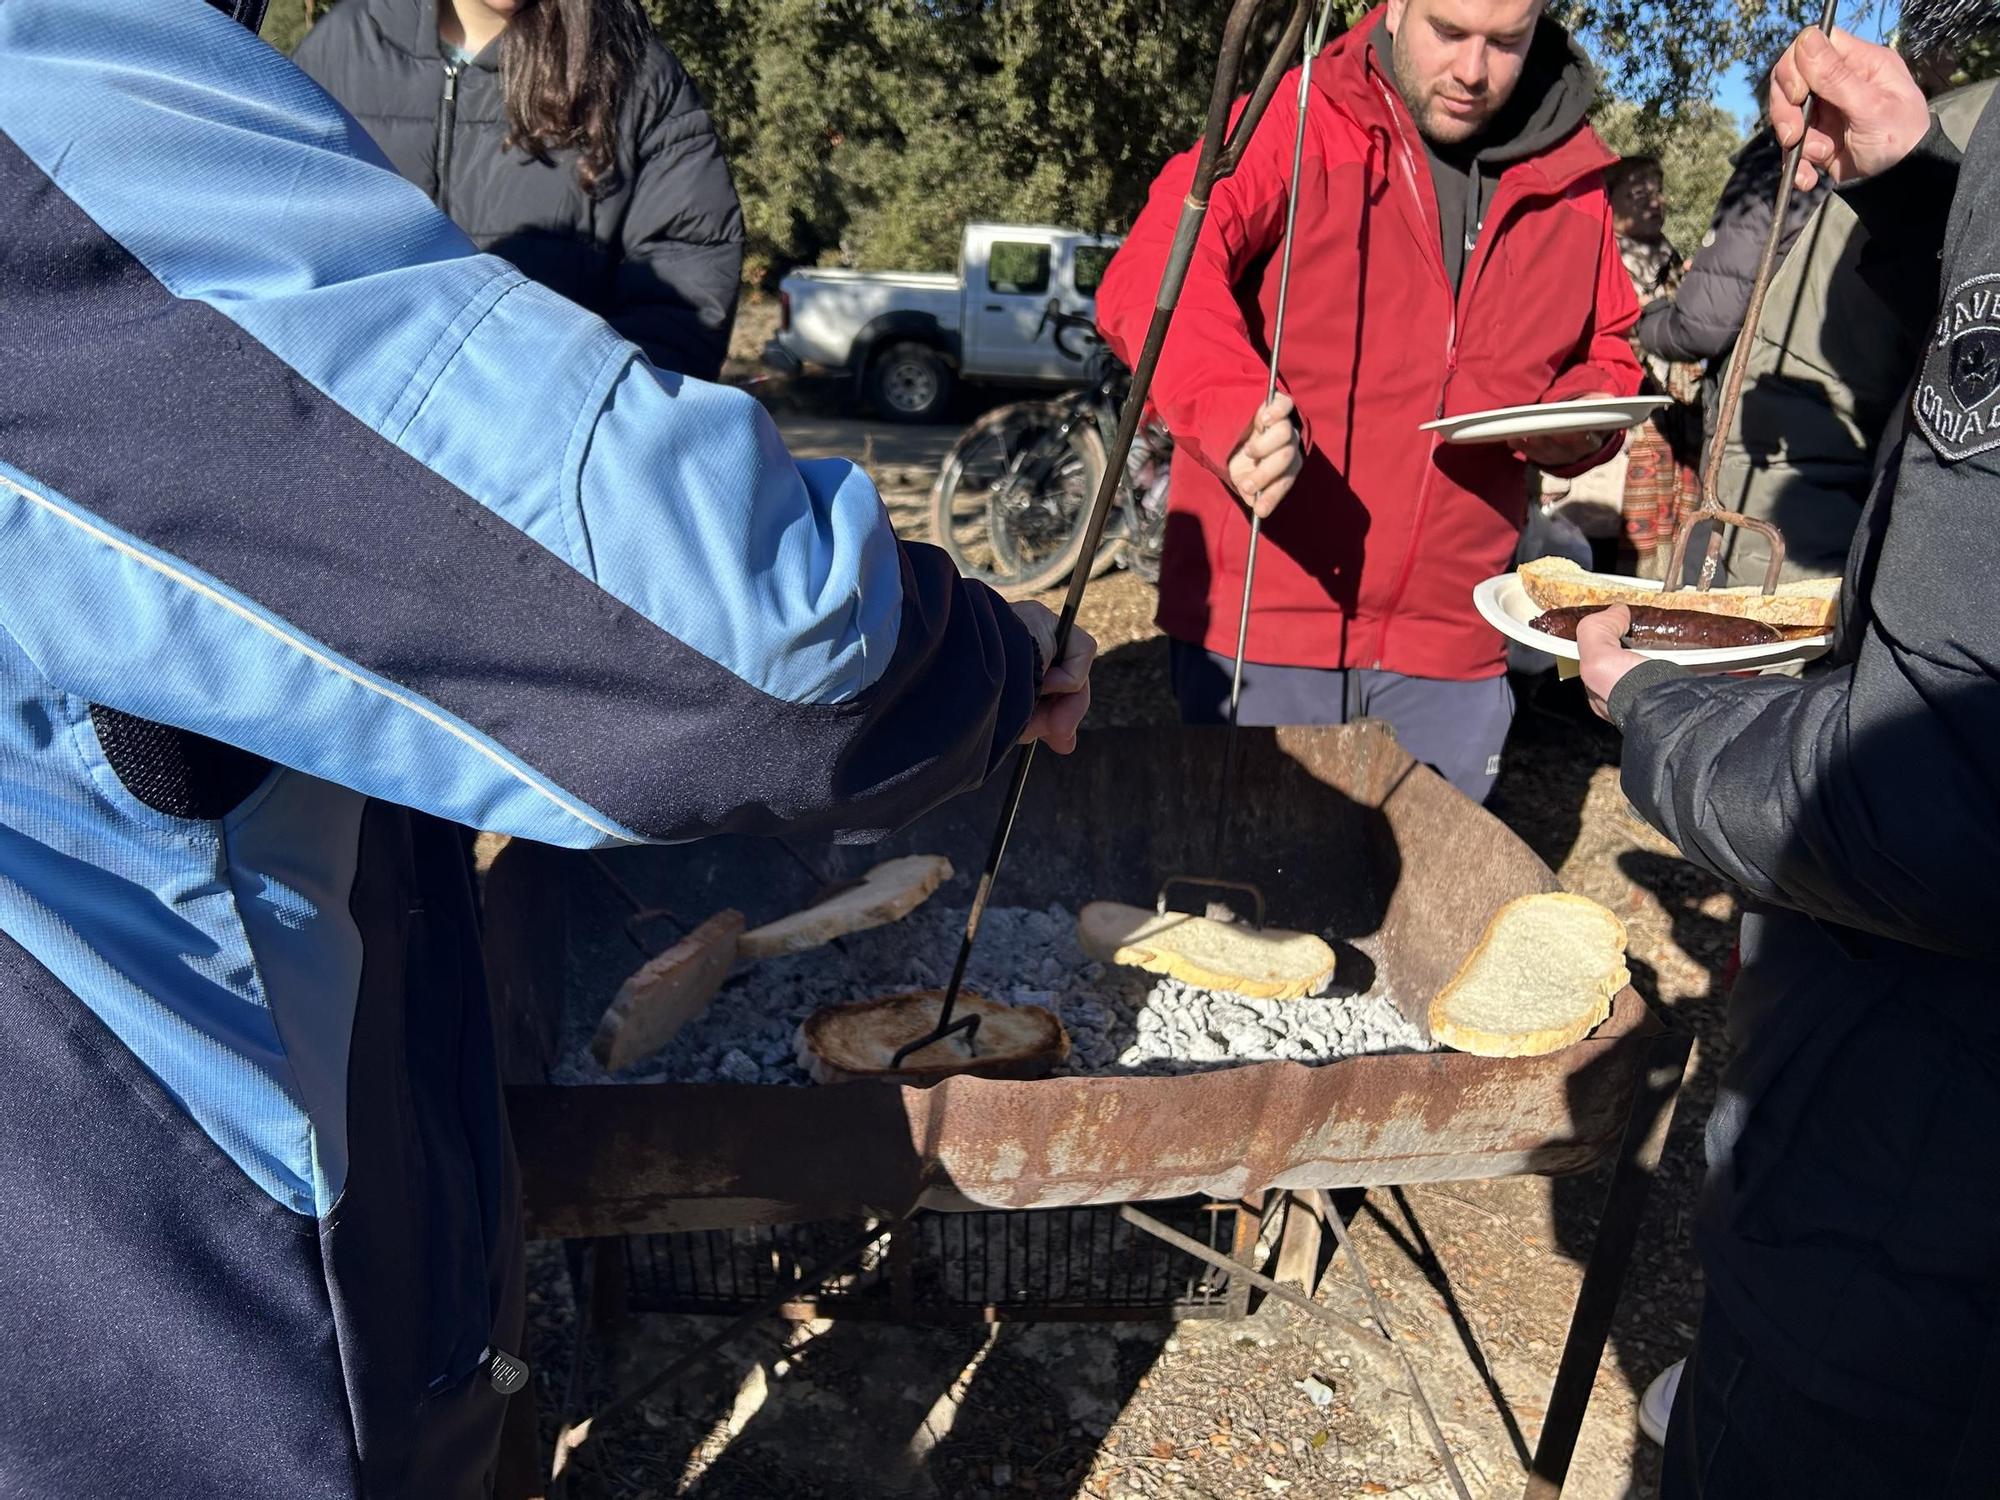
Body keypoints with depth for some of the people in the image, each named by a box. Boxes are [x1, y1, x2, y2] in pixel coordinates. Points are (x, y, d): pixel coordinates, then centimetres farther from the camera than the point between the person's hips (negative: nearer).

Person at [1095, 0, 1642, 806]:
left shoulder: (1571, 183, 9)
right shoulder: (1294, 124, -5)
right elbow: (1152, 273, -21)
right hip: (1264, 622, -4)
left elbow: (1607, 357, 23)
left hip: (1450, 649, 5)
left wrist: (1581, 425, -1)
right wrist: (1232, 416, -40)